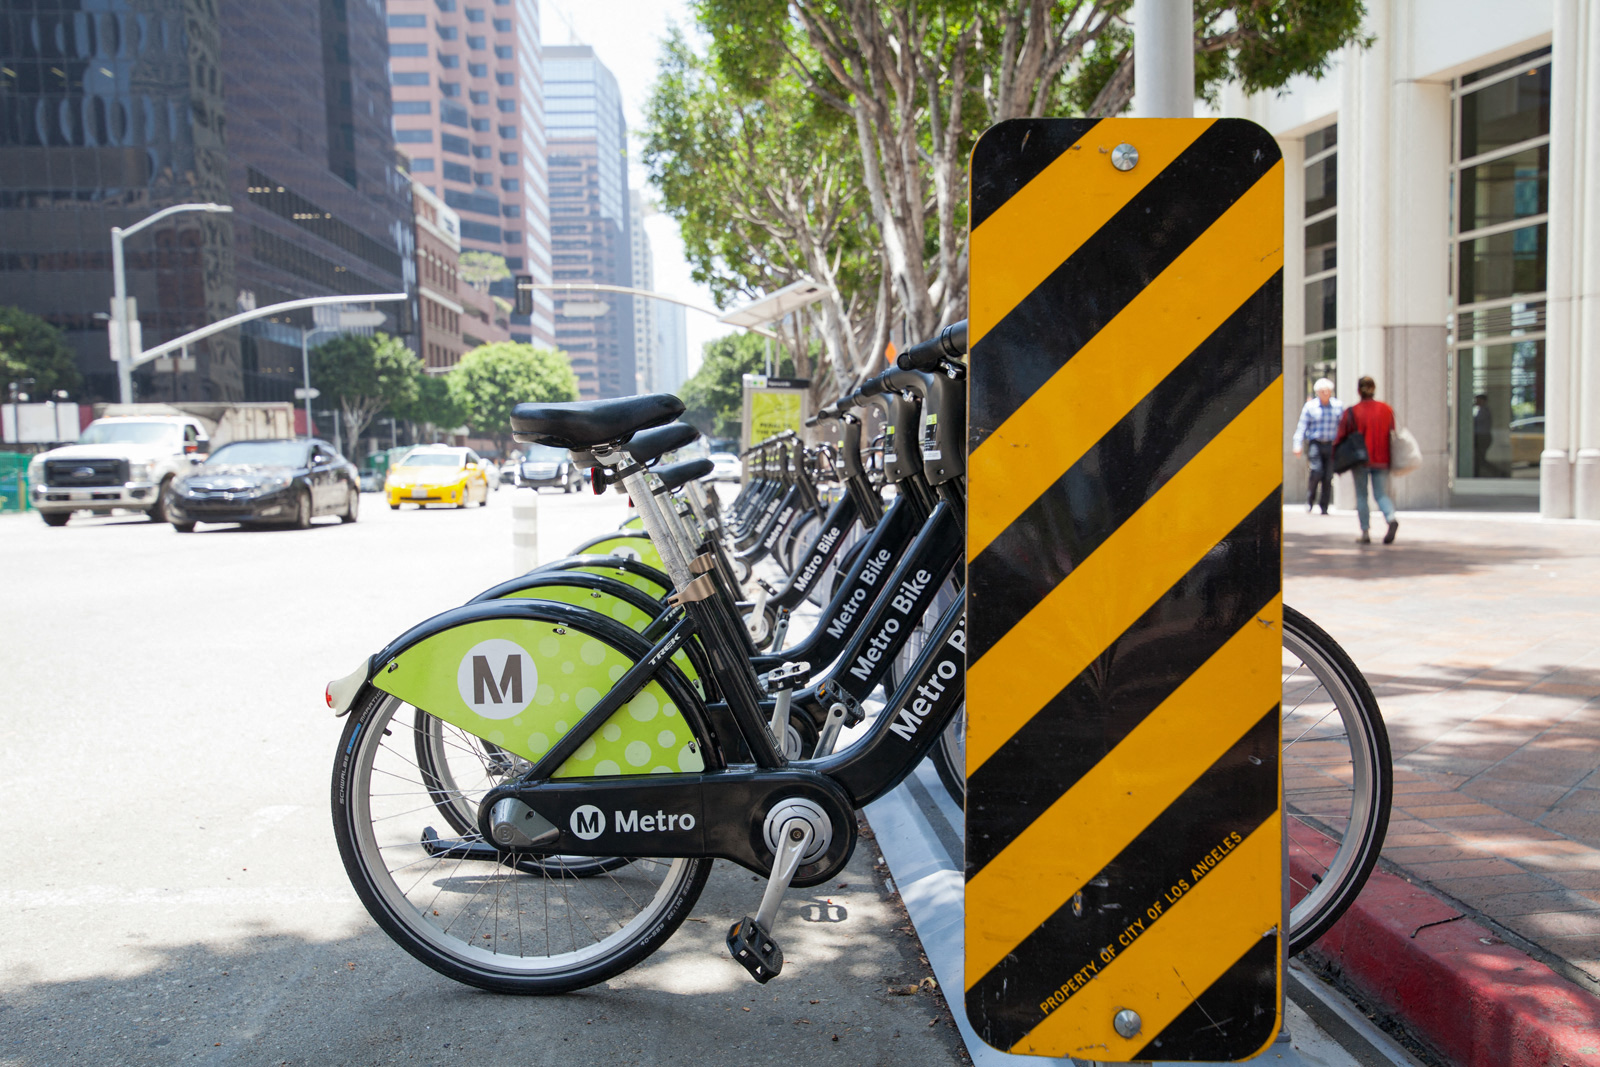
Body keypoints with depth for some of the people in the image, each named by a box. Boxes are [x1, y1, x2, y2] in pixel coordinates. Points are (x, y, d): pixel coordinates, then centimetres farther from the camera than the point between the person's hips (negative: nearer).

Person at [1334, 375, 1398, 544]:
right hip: (1382, 460, 3)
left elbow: (1341, 436, -5)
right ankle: (1391, 518, -21)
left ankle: (1365, 532, 6)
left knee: (1361, 496, 9)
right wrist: (1389, 459, 18)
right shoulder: (1386, 410, 3)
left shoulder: (1352, 412, -7)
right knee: (1381, 494, 8)